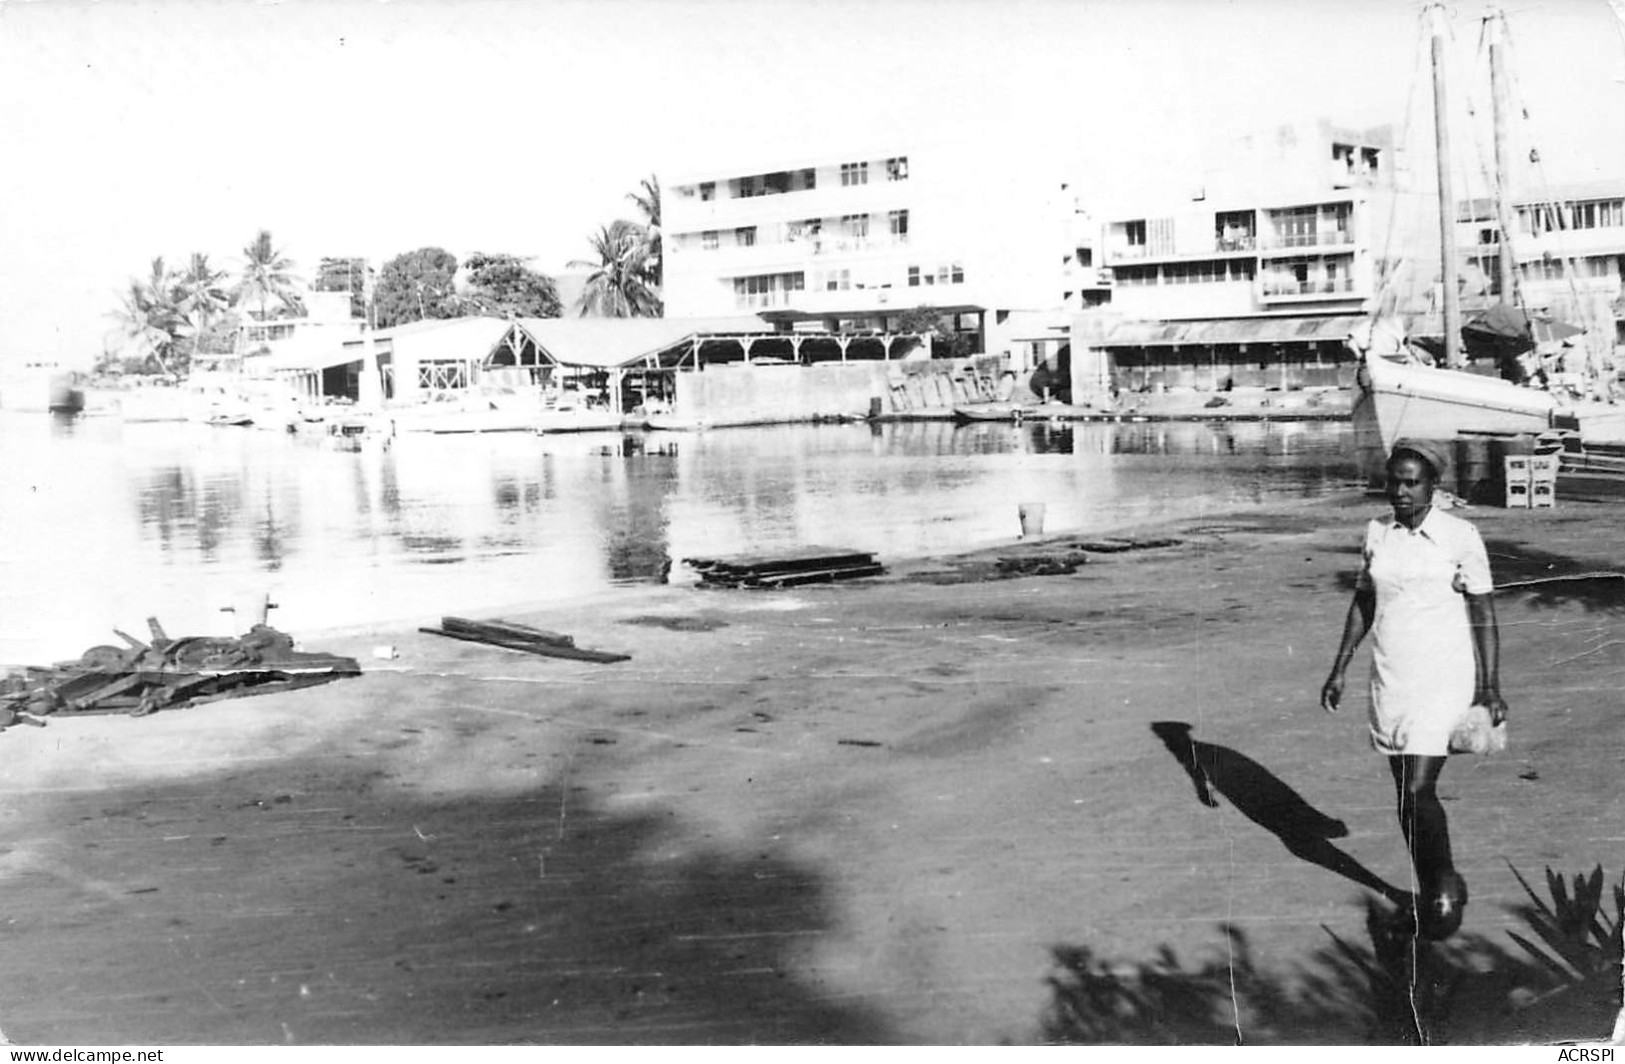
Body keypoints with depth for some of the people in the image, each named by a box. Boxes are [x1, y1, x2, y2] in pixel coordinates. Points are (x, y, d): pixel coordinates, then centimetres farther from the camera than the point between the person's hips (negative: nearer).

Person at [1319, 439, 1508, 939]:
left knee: (1418, 791, -12)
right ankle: (1430, 893, 26)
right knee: (1406, 794, 10)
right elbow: (1362, 602, 14)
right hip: (1389, 681, 5)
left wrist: (1490, 687, -7)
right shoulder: (1377, 533, 6)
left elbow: (1483, 614, -4)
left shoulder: (1460, 537, -7)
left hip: (1442, 679, -5)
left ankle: (1445, 886, 11)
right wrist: (1339, 669, 12)